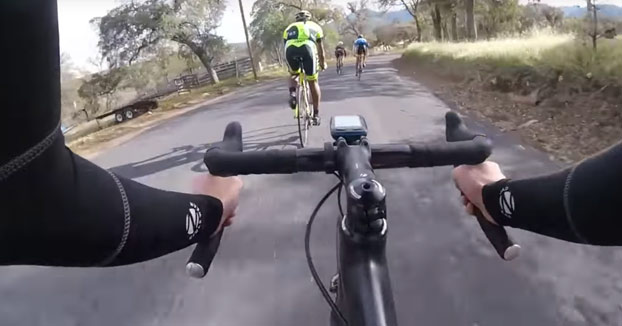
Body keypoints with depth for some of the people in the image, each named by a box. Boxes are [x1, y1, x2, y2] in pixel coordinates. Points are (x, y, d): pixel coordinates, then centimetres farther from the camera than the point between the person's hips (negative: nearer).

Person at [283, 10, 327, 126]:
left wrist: (290, 66, 49)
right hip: (308, 48, -1)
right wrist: (323, 62, 52)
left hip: (290, 49, 1)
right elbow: (320, 48, 37)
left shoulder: (289, 28, 36)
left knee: (293, 74, 31)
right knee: (313, 82, 14)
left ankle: (292, 94, 2)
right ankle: (316, 114, 14)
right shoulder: (315, 26, 33)